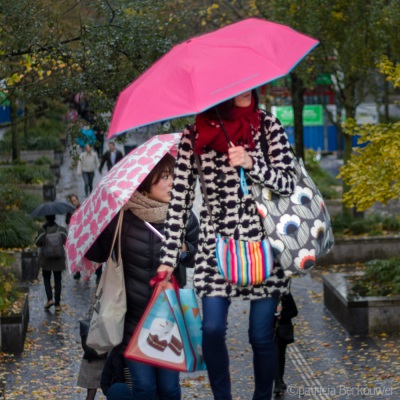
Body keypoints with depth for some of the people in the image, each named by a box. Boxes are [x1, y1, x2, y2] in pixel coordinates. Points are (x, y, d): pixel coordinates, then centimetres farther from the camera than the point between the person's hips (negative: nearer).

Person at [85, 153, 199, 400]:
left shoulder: (183, 217, -4)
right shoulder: (121, 217, -8)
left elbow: (199, 256, 8)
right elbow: (98, 253, 1)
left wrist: (185, 250, -13)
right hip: (133, 317, -1)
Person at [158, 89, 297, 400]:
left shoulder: (268, 125, 1)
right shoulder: (195, 132, -2)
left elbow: (289, 183, -2)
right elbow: (180, 196, -1)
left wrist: (251, 163, -20)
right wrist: (169, 257, -2)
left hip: (264, 242, 0)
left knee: (261, 336, 3)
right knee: (212, 330, -8)